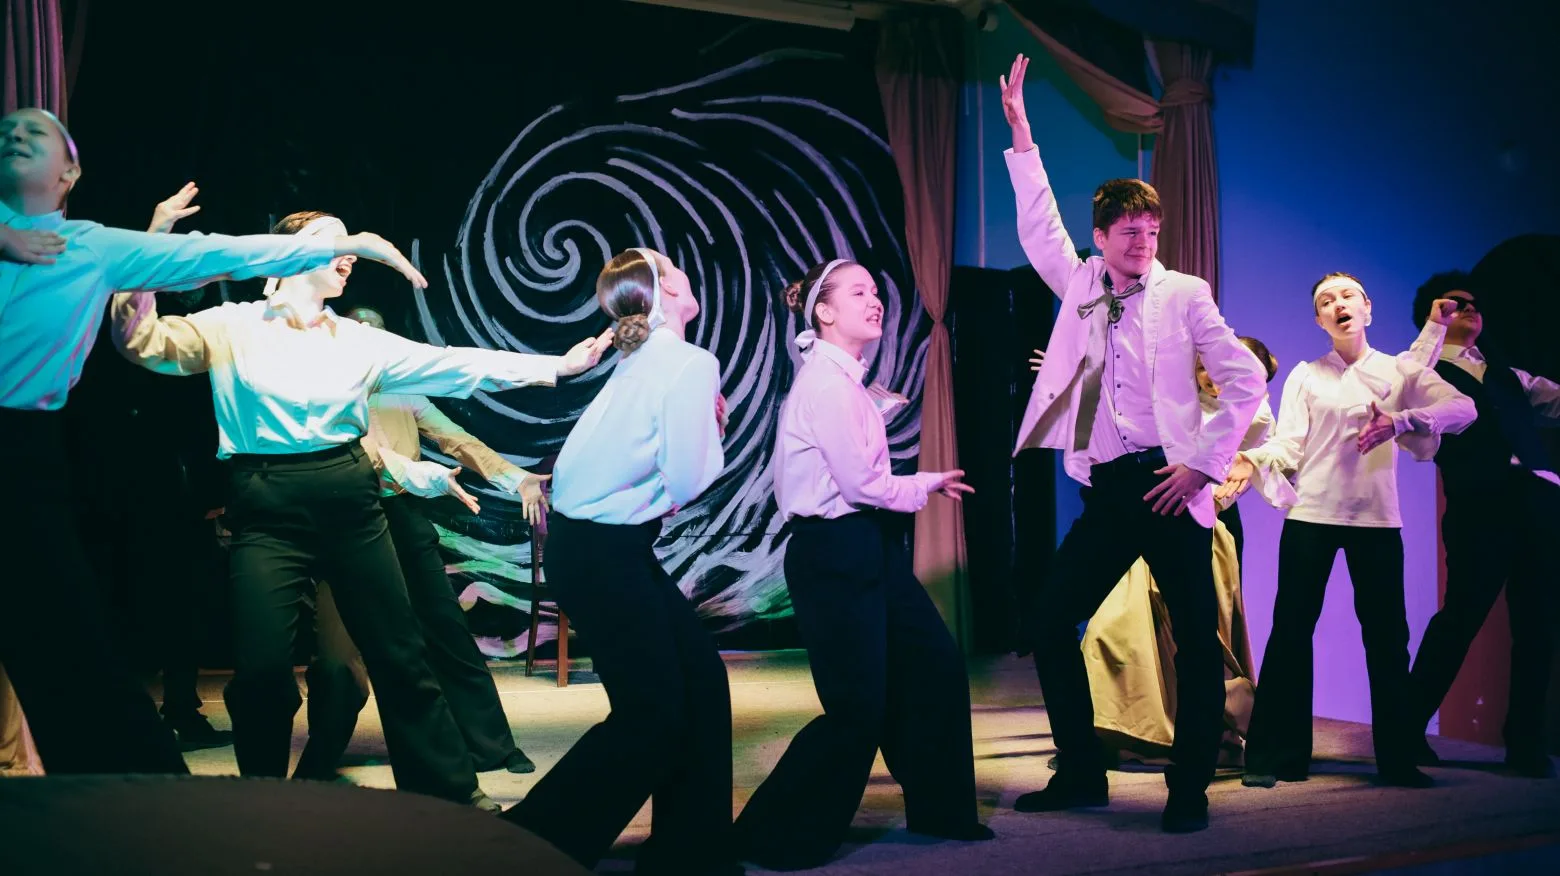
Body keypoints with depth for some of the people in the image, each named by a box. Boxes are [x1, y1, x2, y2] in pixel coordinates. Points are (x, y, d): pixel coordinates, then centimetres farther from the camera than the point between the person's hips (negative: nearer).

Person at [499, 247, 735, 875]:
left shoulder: (640, 360, 13)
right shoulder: (691, 363, -14)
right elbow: (688, 480, -15)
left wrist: (698, 424, 9)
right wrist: (710, 431, 1)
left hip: (596, 542, 9)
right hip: (604, 553, -9)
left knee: (701, 678, 11)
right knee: (651, 714, -3)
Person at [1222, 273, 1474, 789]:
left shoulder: (1400, 371, 9)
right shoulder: (1305, 376, 9)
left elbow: (1462, 408, -6)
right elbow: (1288, 445, -2)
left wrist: (1400, 422, -22)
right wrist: (1252, 462, -22)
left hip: (1376, 518, 1)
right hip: (1311, 515, 0)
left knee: (1386, 636, 3)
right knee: (1291, 631, -3)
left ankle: (1397, 759, 14)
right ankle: (1274, 757, 2)